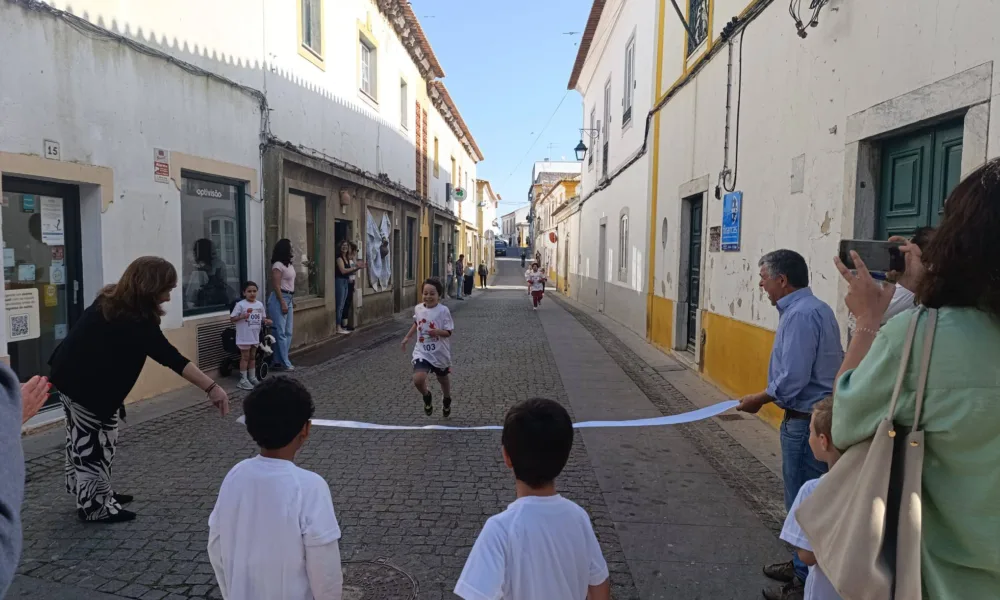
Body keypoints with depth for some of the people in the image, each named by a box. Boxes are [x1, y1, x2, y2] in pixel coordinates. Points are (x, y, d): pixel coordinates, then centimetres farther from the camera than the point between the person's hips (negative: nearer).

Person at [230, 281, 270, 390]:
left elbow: (261, 318, 13)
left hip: (255, 336, 6)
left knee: (253, 357, 16)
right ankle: (243, 379, 7)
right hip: (244, 337, -6)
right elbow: (232, 318, -12)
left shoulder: (260, 304, 4)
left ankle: (252, 378, 26)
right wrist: (242, 316, -27)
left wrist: (266, 321, -8)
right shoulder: (240, 304, -12)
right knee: (245, 357, 0)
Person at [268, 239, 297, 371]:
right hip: (279, 299, -10)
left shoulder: (289, 264, 13)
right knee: (281, 332, -5)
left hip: (288, 298, 10)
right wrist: (282, 303, -19)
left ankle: (278, 360, 16)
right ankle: (284, 362, -1)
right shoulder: (278, 265, -13)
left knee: (288, 332, 10)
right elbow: (276, 286, -17)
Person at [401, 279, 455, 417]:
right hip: (422, 352, 2)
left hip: (440, 353, -2)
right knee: (418, 379, -21)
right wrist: (407, 337, 17)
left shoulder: (443, 310, -17)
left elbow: (449, 332, -15)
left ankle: (447, 401, 54)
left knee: (443, 379, 22)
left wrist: (438, 332, -33)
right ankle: (427, 396, 14)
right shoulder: (418, 309, -4)